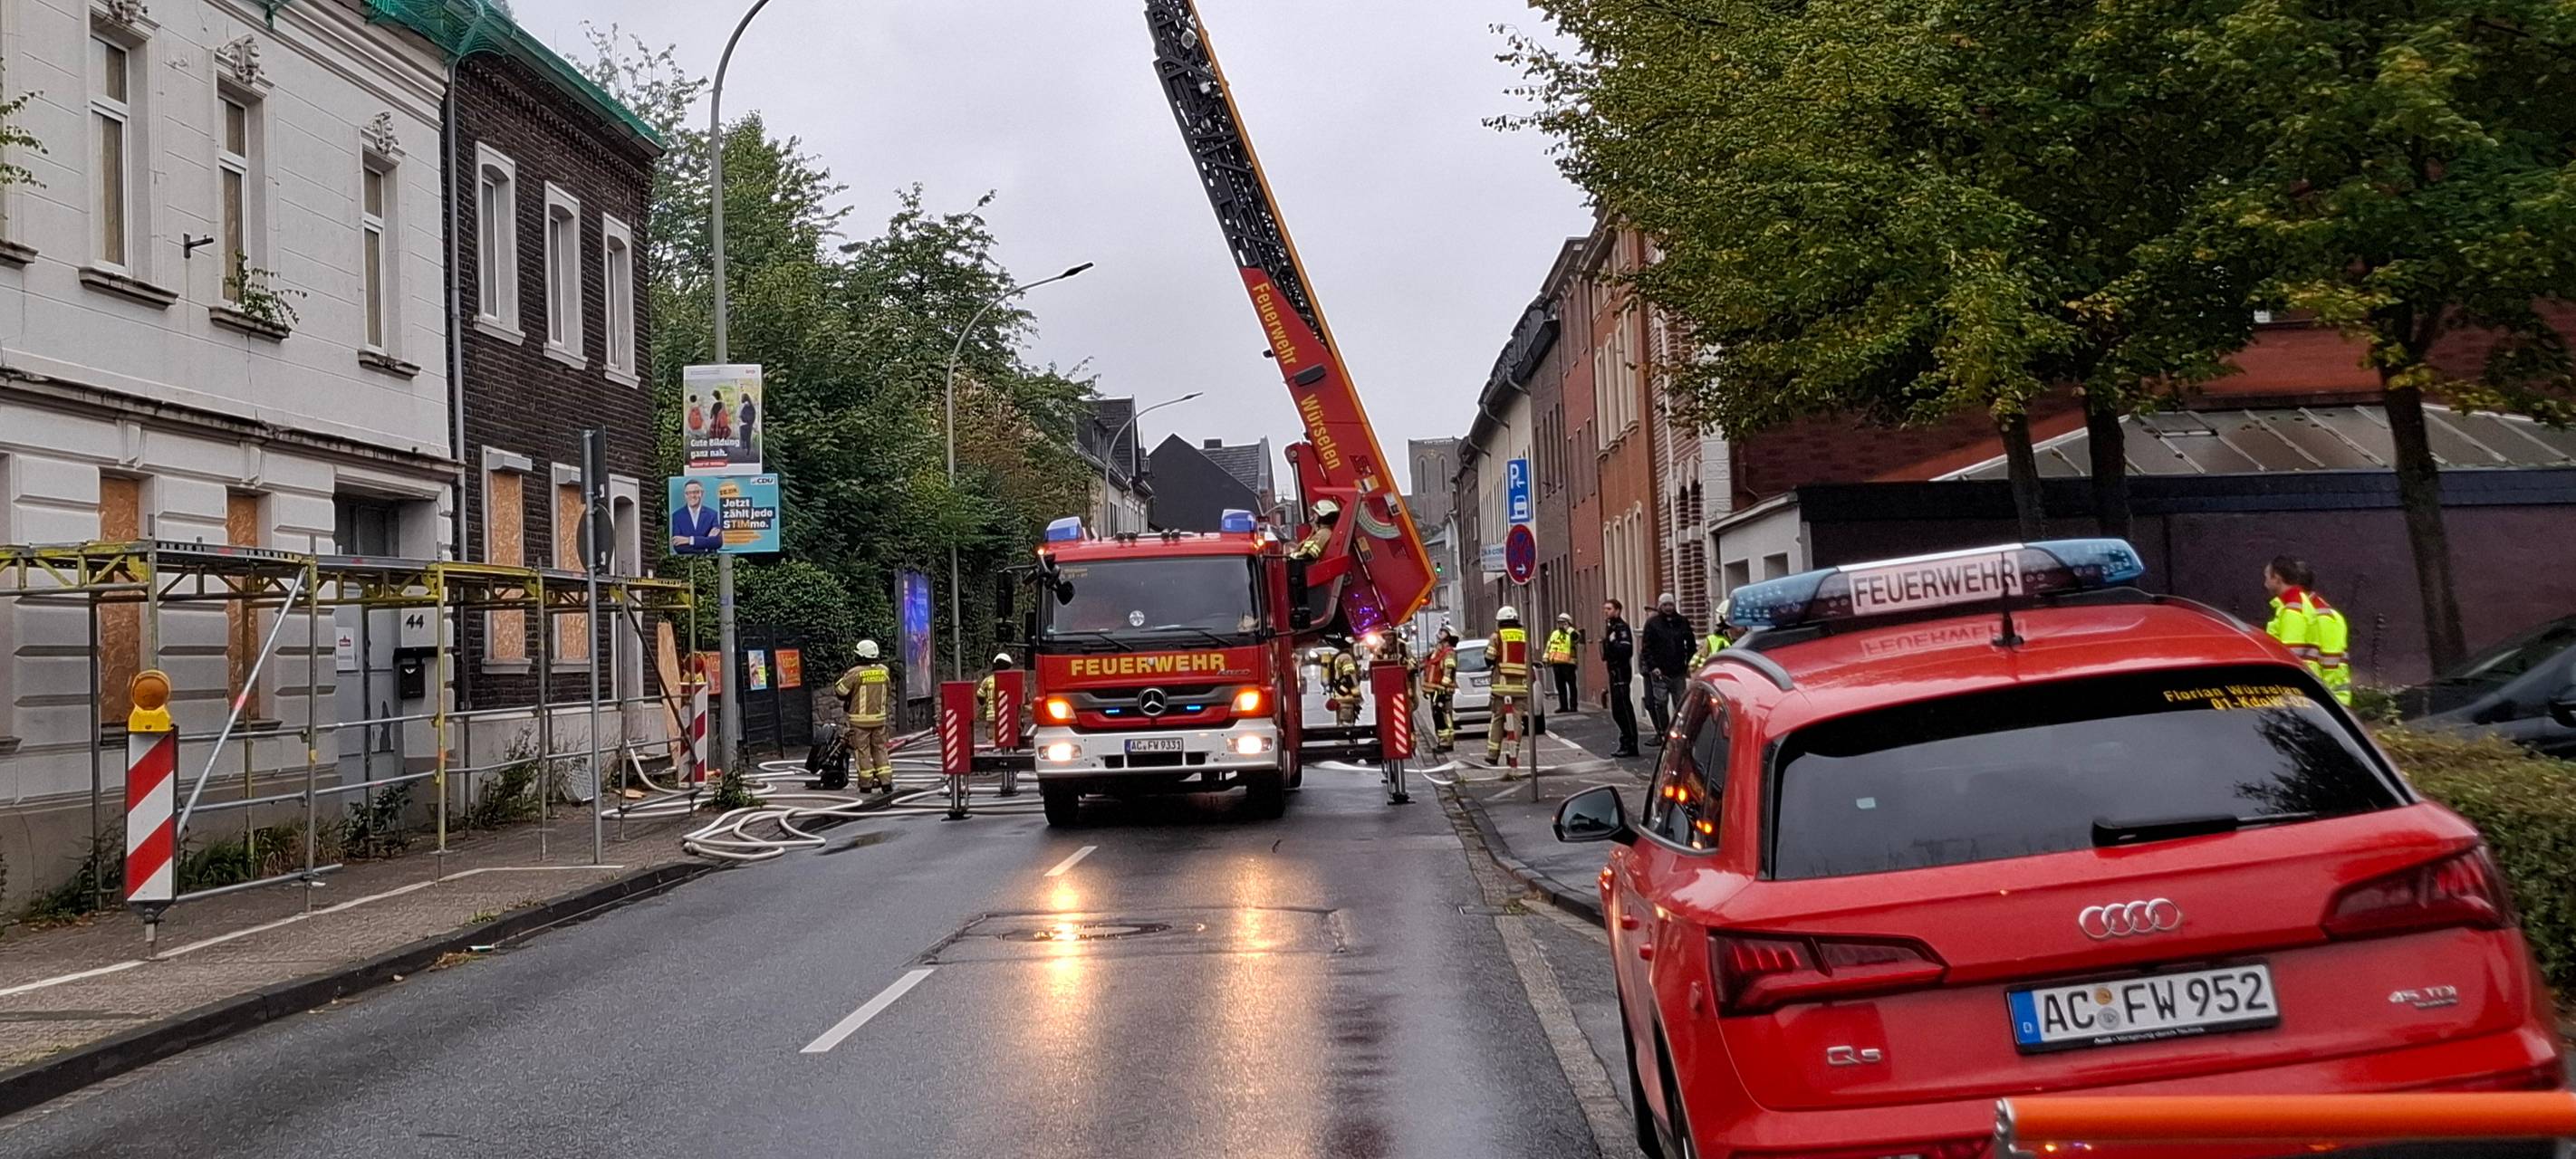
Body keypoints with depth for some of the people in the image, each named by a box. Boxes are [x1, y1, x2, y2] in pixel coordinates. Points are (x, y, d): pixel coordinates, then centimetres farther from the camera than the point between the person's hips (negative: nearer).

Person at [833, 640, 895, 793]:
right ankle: (886, 782, 8)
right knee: (880, 748, 12)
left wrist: (843, 677, 9)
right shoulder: (884, 671, 2)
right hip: (879, 717, 4)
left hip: (860, 719, -4)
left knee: (862, 750, 4)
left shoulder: (855, 673, -14)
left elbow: (839, 691, -7)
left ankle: (866, 784, 6)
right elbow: (889, 692, 17)